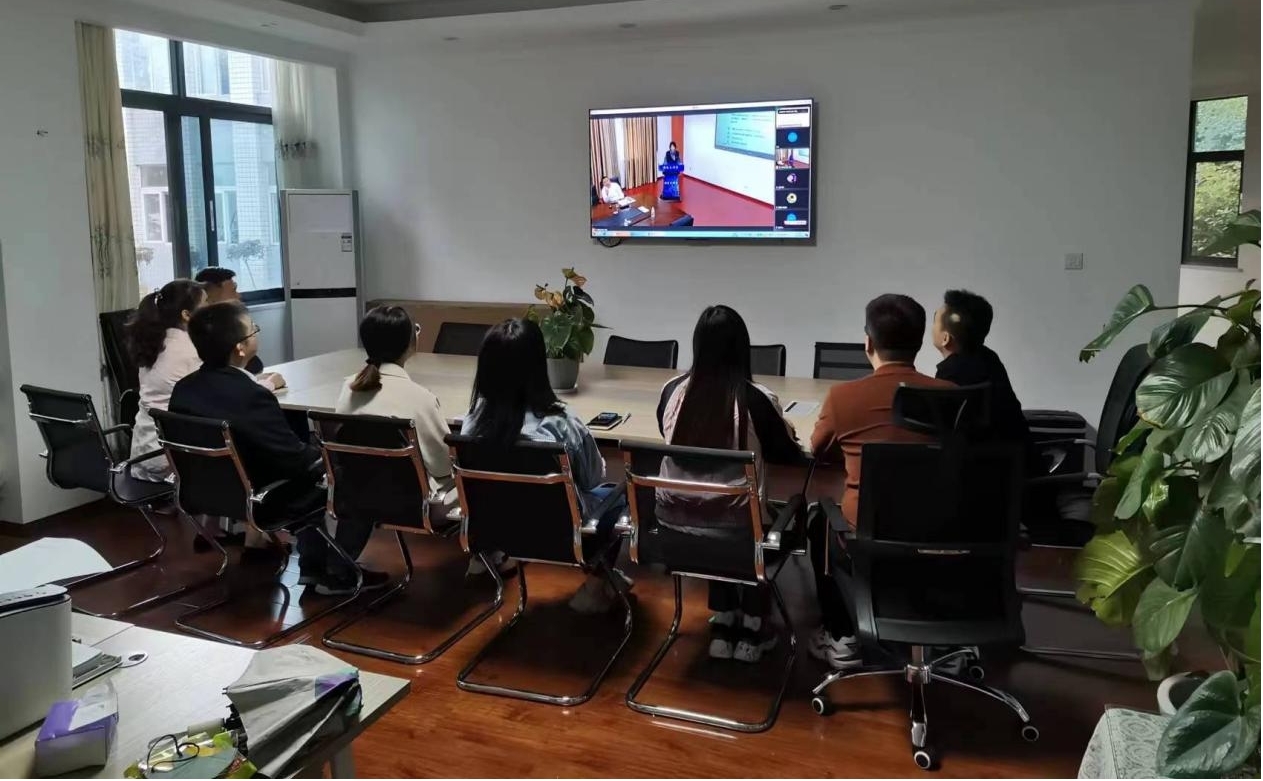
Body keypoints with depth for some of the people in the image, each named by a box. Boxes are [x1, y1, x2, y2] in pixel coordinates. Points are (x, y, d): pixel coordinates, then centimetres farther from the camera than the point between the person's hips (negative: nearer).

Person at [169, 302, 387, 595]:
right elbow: (298, 460, -23)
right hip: (263, 501, -8)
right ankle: (339, 575, 15)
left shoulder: (184, 388, -6)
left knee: (313, 454, 28)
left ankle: (312, 565, 31)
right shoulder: (250, 397, -30)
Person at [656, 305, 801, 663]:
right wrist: (785, 431, 22)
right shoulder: (756, 399, -16)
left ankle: (722, 626, 36)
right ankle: (751, 630, 34)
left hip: (673, 518, 3)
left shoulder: (672, 391, -6)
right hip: (732, 521, -3)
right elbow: (790, 456, 0)